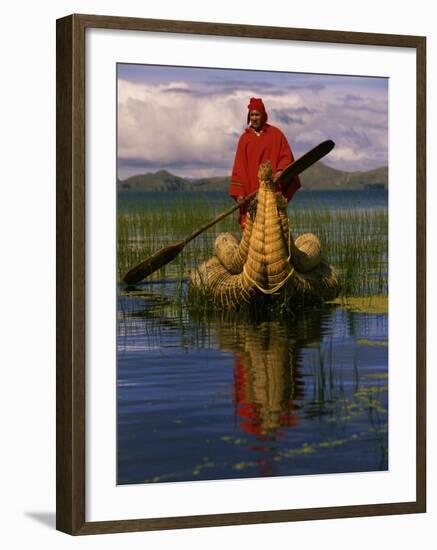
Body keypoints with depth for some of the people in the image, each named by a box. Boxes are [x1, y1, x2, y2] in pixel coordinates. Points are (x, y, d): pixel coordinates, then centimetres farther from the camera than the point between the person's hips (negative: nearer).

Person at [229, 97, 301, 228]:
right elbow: (239, 167, 8)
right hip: (251, 190, 1)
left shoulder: (276, 134, 6)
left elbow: (287, 156, 4)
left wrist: (280, 171, -18)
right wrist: (239, 192, -1)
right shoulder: (245, 138, 10)